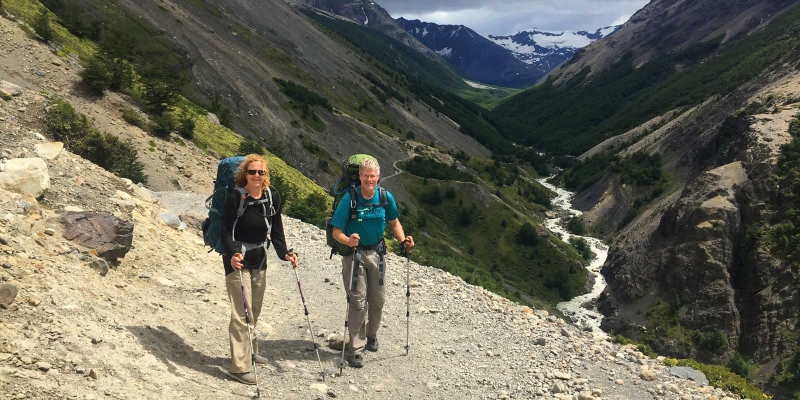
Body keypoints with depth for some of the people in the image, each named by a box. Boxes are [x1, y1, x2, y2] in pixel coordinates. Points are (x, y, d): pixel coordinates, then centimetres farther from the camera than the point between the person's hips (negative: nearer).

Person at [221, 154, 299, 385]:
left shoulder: (272, 197, -1)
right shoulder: (236, 198, -16)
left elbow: (276, 230, 4)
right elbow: (226, 232, -15)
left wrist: (284, 253, -6)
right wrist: (233, 254, -31)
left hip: (259, 260, 6)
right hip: (238, 260, -6)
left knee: (254, 310, 18)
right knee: (242, 312, -8)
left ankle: (250, 351, 36)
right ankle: (240, 366, -2)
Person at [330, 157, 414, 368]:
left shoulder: (386, 197, -8)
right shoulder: (349, 198, -19)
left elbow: (394, 222, 7)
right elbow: (336, 231, -18)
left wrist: (403, 240, -10)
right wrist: (348, 240, -39)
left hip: (376, 253, 4)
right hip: (354, 253, -4)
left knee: (378, 300, 14)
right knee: (358, 301, -6)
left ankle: (371, 335, 40)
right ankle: (356, 350, 4)